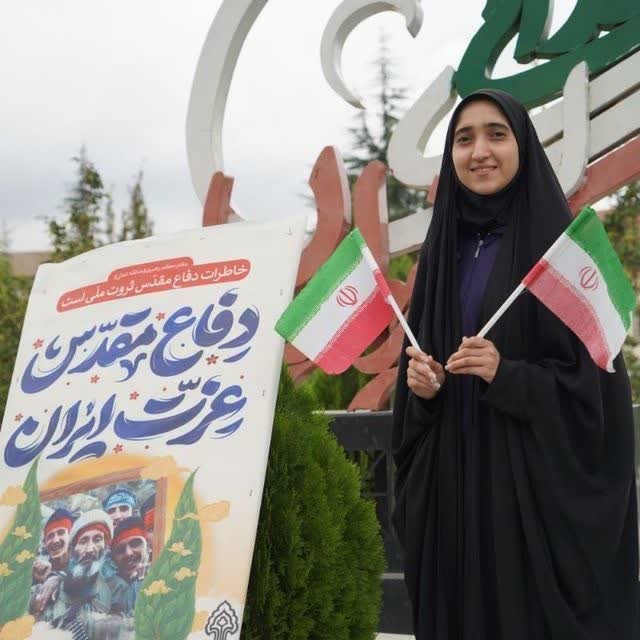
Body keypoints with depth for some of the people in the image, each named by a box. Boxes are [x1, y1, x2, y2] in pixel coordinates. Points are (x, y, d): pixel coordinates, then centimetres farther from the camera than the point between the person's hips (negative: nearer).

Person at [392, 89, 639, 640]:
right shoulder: (444, 247, 11)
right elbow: (418, 353, 16)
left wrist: (508, 377, -21)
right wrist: (419, 384, -6)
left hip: (540, 476, -5)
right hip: (453, 476, 5)